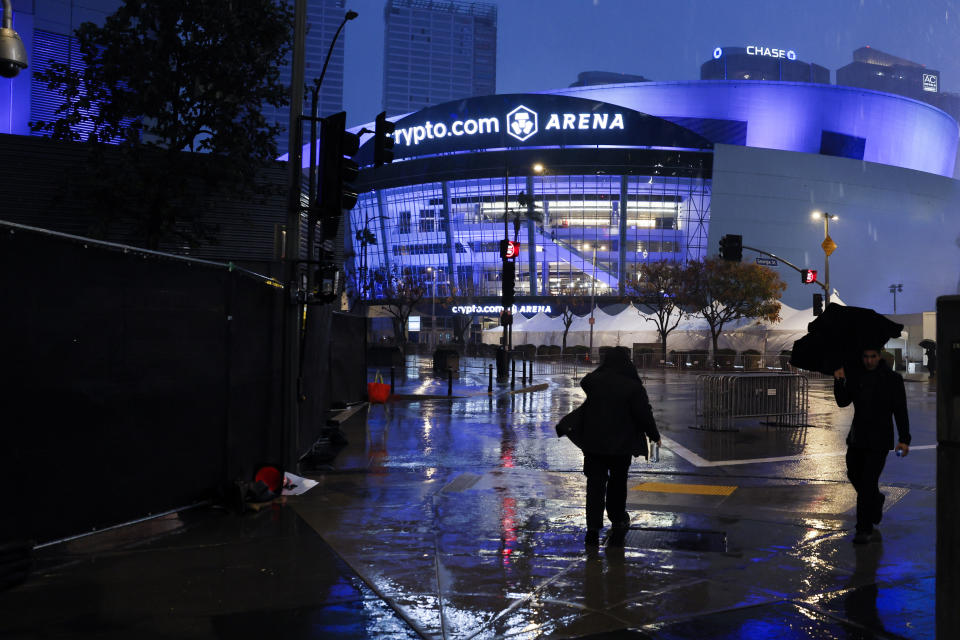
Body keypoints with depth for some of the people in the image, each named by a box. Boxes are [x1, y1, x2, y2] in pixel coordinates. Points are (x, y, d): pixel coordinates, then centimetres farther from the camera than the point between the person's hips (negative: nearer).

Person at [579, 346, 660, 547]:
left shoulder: (593, 381, -5)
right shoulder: (633, 386, -12)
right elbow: (644, 414, -9)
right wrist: (655, 435, 6)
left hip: (594, 442, 1)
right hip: (622, 444, -1)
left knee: (595, 484, 3)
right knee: (617, 483, 17)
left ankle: (594, 528, -4)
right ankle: (618, 521, 30)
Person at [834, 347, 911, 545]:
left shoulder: (892, 378, -6)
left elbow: (901, 411, -6)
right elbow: (843, 402, 3)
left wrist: (904, 439, -13)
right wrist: (839, 382, -13)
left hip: (879, 441, -5)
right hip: (857, 438, 5)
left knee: (868, 483, -8)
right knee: (854, 475, 15)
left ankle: (864, 530, -2)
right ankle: (876, 500, 45)